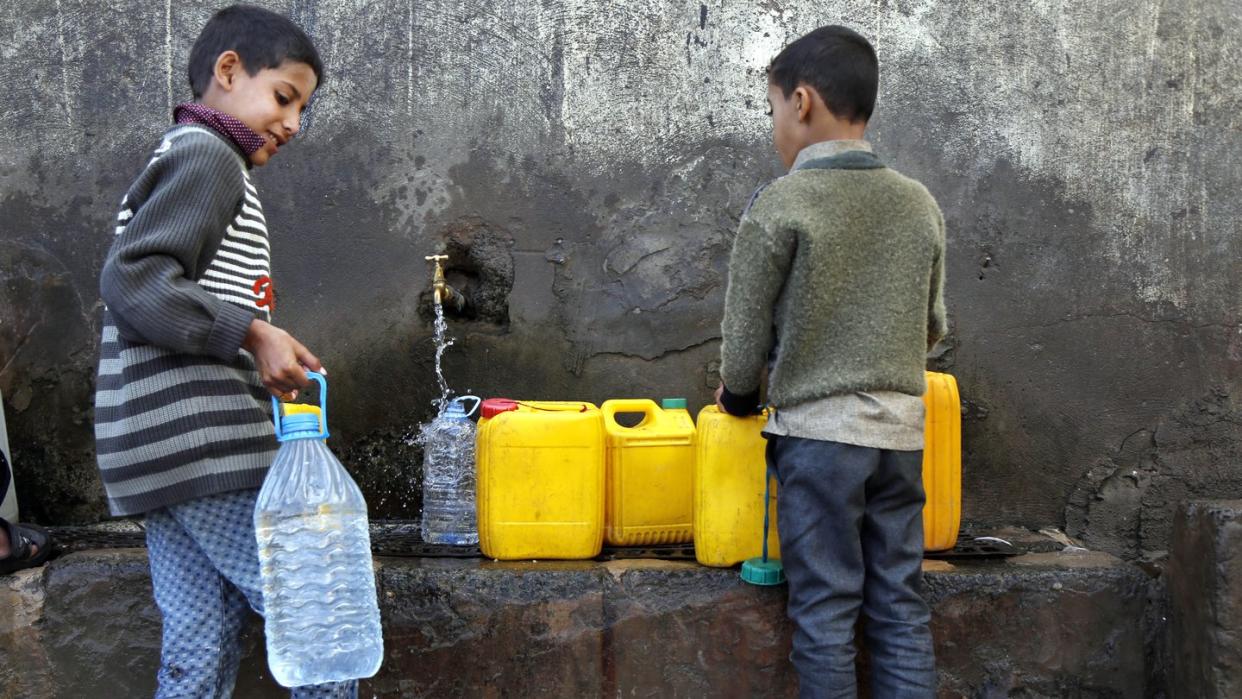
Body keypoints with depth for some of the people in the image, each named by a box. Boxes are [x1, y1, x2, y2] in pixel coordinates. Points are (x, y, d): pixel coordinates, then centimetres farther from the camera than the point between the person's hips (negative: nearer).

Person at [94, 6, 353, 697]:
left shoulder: (181, 160, 25)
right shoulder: (207, 156, -7)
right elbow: (132, 280, -19)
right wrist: (252, 333, -18)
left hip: (168, 455, 10)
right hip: (205, 442, -10)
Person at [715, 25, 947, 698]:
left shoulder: (779, 205, -10)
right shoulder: (920, 203, 6)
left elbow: (744, 336, -4)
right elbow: (931, 326, 15)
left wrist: (737, 399, 15)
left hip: (818, 433, -5)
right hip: (901, 430, 5)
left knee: (824, 613, 3)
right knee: (901, 608, 11)